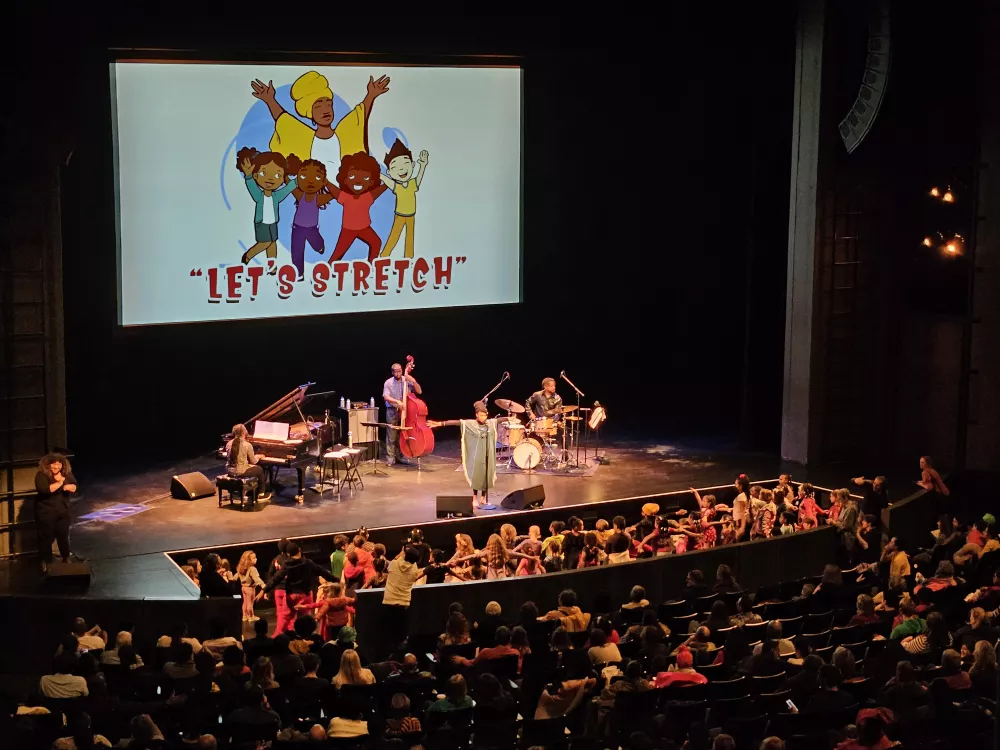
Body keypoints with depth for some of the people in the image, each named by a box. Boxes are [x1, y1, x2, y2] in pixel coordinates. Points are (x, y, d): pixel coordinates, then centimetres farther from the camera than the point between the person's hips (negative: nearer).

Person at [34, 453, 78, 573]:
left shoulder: (66, 474, 1)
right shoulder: (41, 475, -15)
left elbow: (74, 487, -2)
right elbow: (44, 489, -30)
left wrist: (67, 486, -24)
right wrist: (60, 482, -24)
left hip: (63, 511, 4)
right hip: (46, 512, -4)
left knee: (63, 535, 12)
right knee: (46, 537, 1)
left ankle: (66, 559, 29)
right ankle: (45, 563, 12)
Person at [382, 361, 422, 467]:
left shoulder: (407, 381, 2)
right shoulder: (388, 383, -3)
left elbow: (419, 391, -2)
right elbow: (386, 397, -14)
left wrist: (414, 381, -17)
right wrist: (397, 401, -29)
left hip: (404, 411, 2)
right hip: (392, 412, -2)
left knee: (402, 435, 4)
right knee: (391, 436, -2)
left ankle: (400, 457, 13)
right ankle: (390, 458, 2)